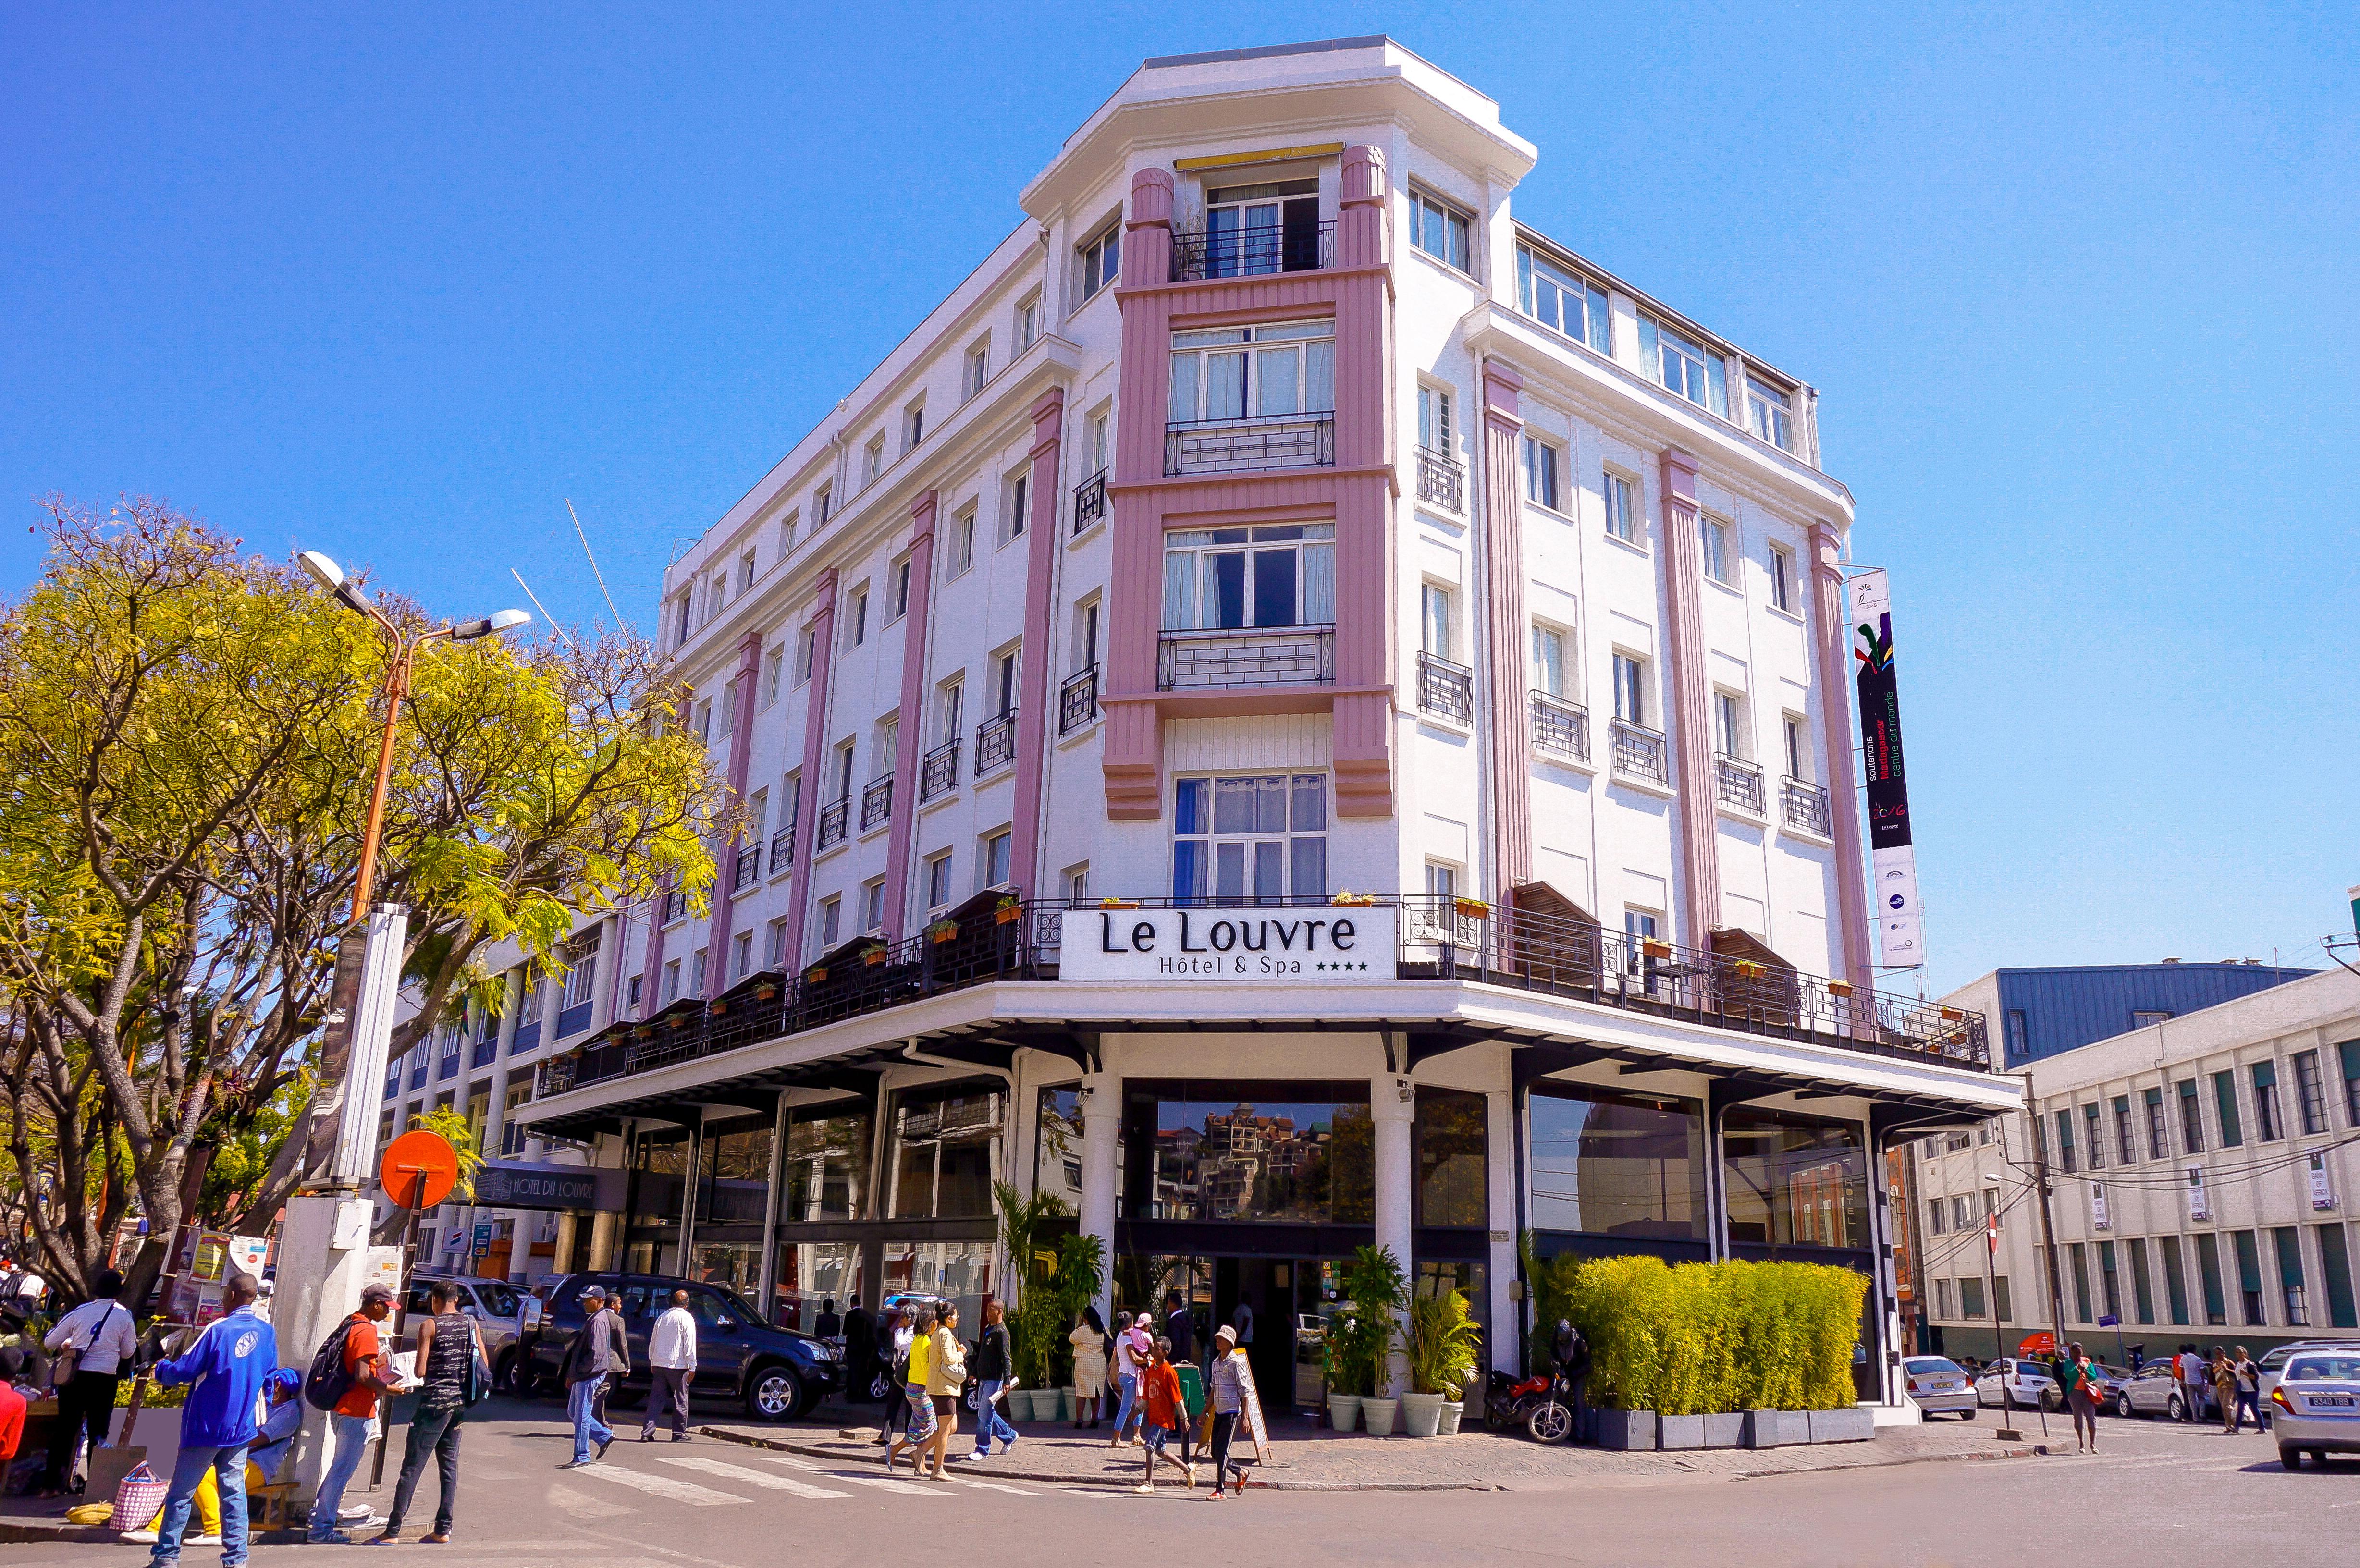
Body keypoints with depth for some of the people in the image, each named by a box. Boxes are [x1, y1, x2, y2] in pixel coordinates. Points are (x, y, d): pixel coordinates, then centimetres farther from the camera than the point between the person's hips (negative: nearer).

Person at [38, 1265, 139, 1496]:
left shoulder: (79, 1312, 0)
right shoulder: (124, 1316, 0)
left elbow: (49, 1343, 6)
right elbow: (128, 1353, 7)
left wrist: (69, 1343, 27)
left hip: (75, 1377, 1)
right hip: (105, 1380, -1)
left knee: (64, 1429, 11)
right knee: (98, 1432, 8)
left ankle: (51, 1485, 11)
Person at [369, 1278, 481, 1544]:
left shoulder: (430, 1326, -8)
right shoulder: (471, 1324, 7)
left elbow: (420, 1372, -13)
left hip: (435, 1400, -6)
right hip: (460, 1402, 6)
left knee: (412, 1467, -3)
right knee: (449, 1465, 11)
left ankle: (392, 1532, -3)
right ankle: (443, 1530, 13)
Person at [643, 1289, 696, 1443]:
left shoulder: (662, 1316, 12)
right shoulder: (686, 1318, -7)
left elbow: (652, 1343, 18)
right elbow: (689, 1345, -10)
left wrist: (652, 1363, 26)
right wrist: (692, 1367, -6)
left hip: (659, 1365, 5)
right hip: (678, 1366, -5)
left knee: (656, 1399, 7)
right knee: (681, 1401, 5)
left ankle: (647, 1433, 0)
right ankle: (679, 1433, 9)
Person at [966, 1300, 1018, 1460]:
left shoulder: (1001, 1332, -13)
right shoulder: (988, 1329, 16)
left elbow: (1007, 1358, -19)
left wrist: (1007, 1380, -26)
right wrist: (975, 1374, 24)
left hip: (994, 1380, -9)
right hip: (984, 1379, 9)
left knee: (985, 1414, -7)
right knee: (989, 1412, 14)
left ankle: (983, 1450, 1)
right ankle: (1009, 1436, 29)